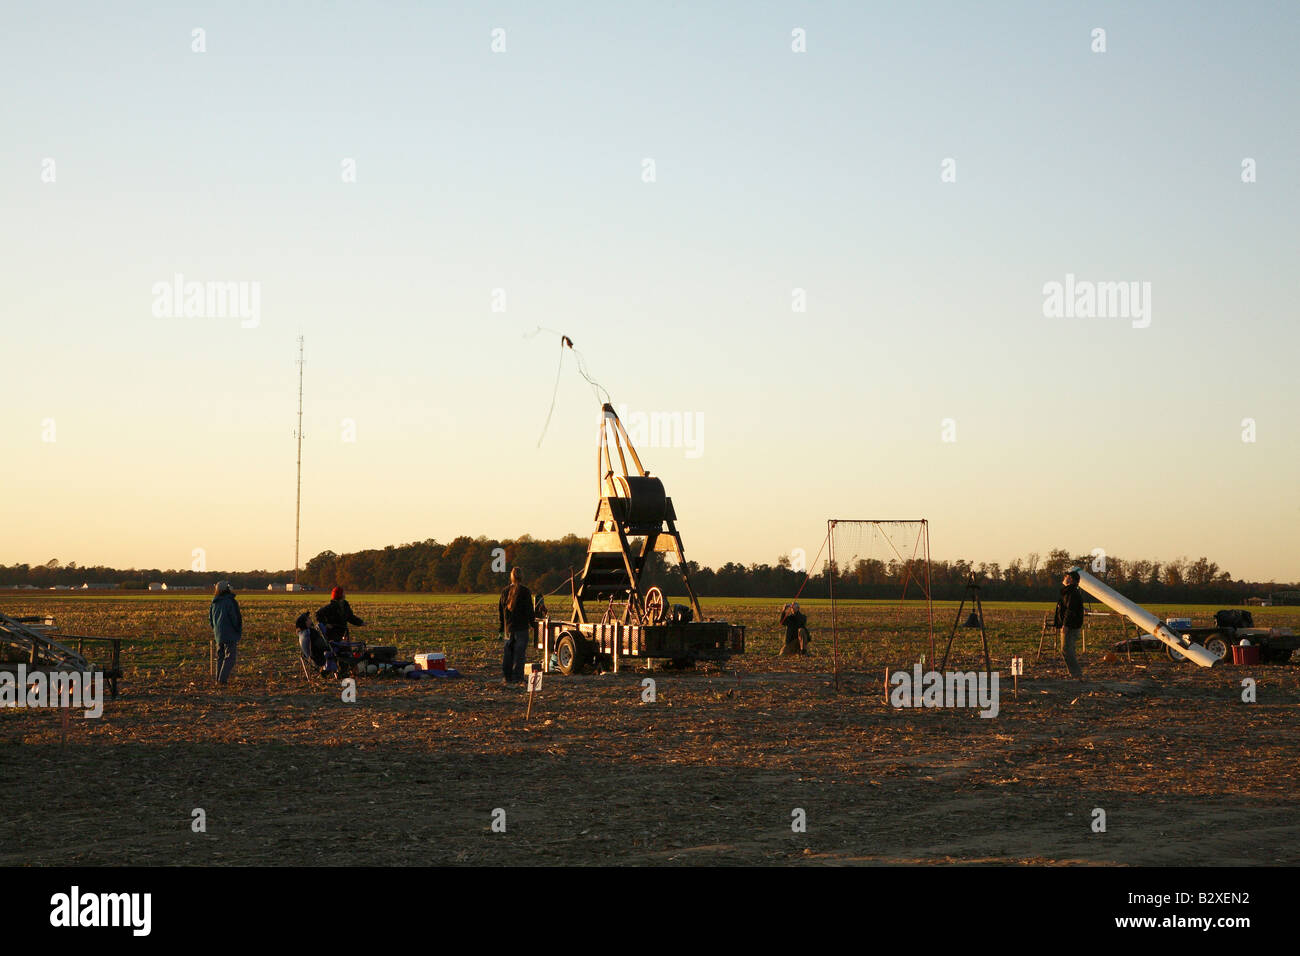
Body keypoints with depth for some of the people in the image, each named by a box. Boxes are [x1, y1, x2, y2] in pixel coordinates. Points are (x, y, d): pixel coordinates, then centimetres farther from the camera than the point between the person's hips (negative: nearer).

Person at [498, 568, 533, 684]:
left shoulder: (505, 592, 6)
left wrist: (501, 629, 15)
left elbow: (500, 610, 10)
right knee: (519, 653, -2)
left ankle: (506, 677, 10)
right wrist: (532, 623, 5)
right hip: (521, 628, -4)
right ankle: (516, 678, -5)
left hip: (508, 628, 4)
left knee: (507, 653, 10)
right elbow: (529, 610, -7)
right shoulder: (525, 592, -8)